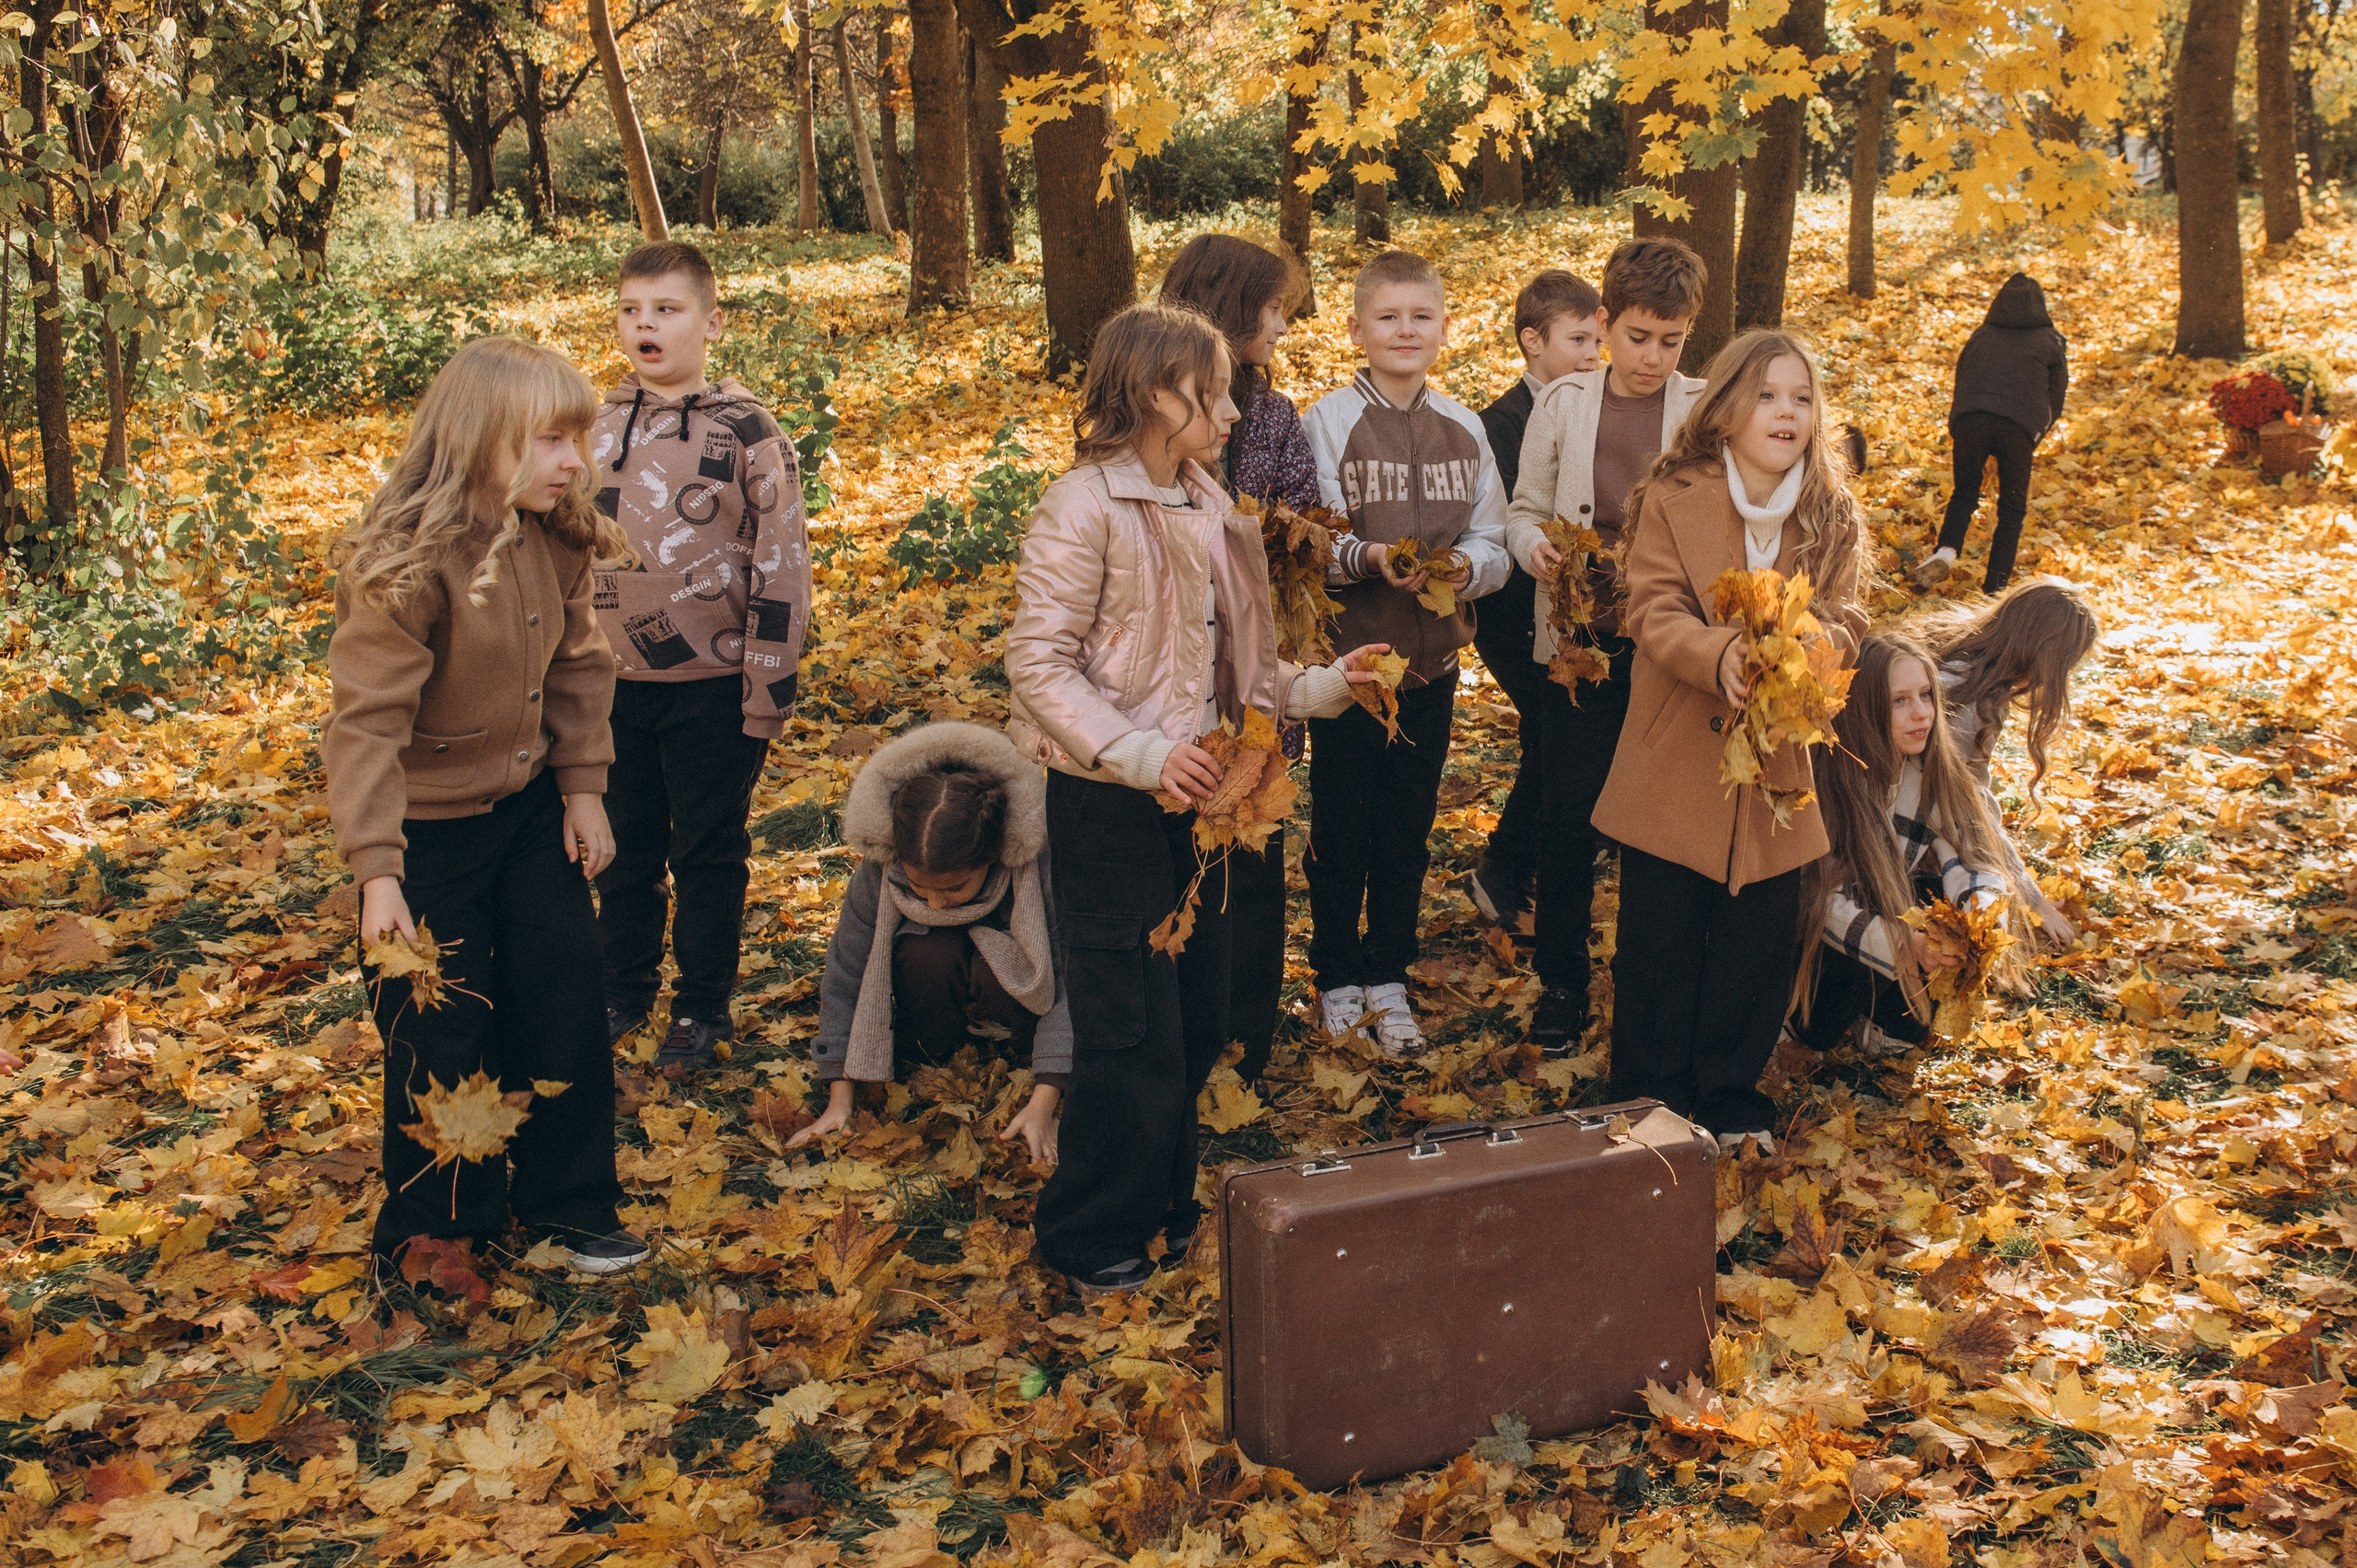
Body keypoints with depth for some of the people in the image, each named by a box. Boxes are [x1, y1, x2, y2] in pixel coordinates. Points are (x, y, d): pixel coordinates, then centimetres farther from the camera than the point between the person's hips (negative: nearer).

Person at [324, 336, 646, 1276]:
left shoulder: (555, 538, -6)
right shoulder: (408, 563, -27)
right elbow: (367, 722, -27)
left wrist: (584, 786, 3)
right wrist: (376, 870, -30)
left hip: (529, 809, 6)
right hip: (429, 828, -6)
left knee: (565, 1007, 11)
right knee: (445, 1037, 6)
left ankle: (567, 1200, 30)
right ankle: (437, 1232, 28)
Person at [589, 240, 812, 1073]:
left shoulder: (746, 431, -10)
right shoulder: (595, 427, 3)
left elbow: (782, 564, -9)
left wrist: (768, 691, -11)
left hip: (713, 687, -4)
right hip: (616, 687, 4)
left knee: (708, 853, 8)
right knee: (626, 848, 16)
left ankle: (702, 1008, 23)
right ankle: (622, 990, 33)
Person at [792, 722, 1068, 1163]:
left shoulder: (1039, 863, -35)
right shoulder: (878, 869, -29)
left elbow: (1068, 986, -32)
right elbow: (847, 978, -20)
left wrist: (1042, 1104, -38)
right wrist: (839, 1099, -23)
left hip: (1015, 969, -1)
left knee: (996, 972, -37)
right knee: (926, 955, -35)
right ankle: (929, 1061, -8)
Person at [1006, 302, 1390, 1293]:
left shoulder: (1206, 507, 10)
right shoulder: (1085, 508, -15)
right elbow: (1038, 662, -18)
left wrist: (1319, 688, 2)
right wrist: (1140, 756, -27)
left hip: (1197, 795, 8)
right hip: (1110, 805, -8)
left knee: (1197, 1020, 16)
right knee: (1132, 1033, 0)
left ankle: (1163, 1202, 34)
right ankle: (1088, 1237, 19)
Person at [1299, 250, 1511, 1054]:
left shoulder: (1463, 428, 5)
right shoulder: (1327, 421, -6)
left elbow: (1492, 543, 5)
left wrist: (1465, 567, -16)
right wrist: (1369, 558, -27)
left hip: (1432, 657, 3)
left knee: (1408, 830, 13)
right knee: (1341, 829, 8)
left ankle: (1387, 978, 28)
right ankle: (1337, 977, 25)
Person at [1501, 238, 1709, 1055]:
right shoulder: (1565, 404, 2)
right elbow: (1525, 512, 7)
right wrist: (1537, 548, -14)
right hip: (1578, 640, 1)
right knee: (1568, 817, 6)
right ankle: (1562, 982, 21)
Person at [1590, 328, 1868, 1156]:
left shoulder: (1831, 515, 5)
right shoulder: (1671, 500, -6)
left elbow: (1845, 618, -2)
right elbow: (1655, 611, -14)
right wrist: (1720, 654, -33)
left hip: (1773, 768, 3)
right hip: (1677, 765, -3)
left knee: (1760, 942, 9)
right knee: (1660, 941, 6)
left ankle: (1727, 1095, 28)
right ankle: (1646, 1103, 24)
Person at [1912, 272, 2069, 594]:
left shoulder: (1981, 335, 24)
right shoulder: (2050, 341, 18)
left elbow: (1961, 378, 26)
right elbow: (2057, 396, 16)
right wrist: (2037, 436, 27)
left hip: (1969, 419, 2)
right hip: (2020, 426, -2)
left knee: (1965, 492, 18)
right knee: (2012, 507, 11)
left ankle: (1945, 552, -9)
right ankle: (1995, 585, 5)